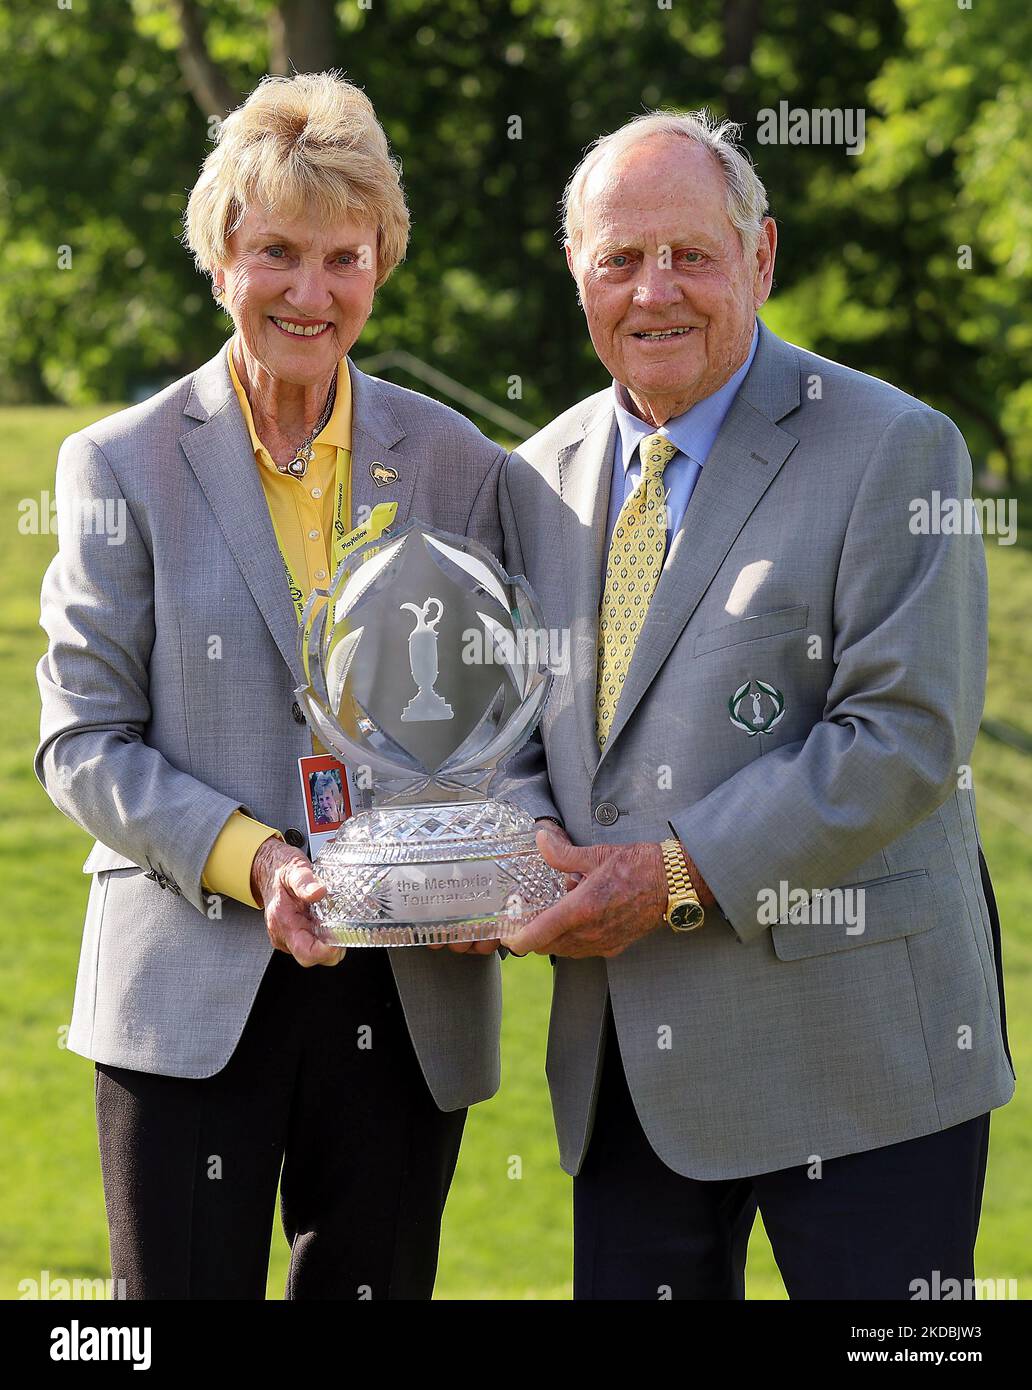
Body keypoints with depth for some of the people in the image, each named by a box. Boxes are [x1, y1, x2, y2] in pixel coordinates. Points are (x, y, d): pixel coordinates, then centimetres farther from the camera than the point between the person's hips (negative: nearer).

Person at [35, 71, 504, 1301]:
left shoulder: (457, 465, 7)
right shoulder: (125, 464, 1)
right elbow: (80, 741, -1)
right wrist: (250, 859, -17)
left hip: (407, 1001, 2)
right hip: (191, 993, -2)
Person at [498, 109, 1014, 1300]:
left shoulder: (892, 452, -6)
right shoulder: (540, 476, 13)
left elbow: (906, 733, -14)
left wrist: (679, 873, -18)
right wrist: (533, 841, -5)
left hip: (848, 1043, -5)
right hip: (625, 1053, 5)